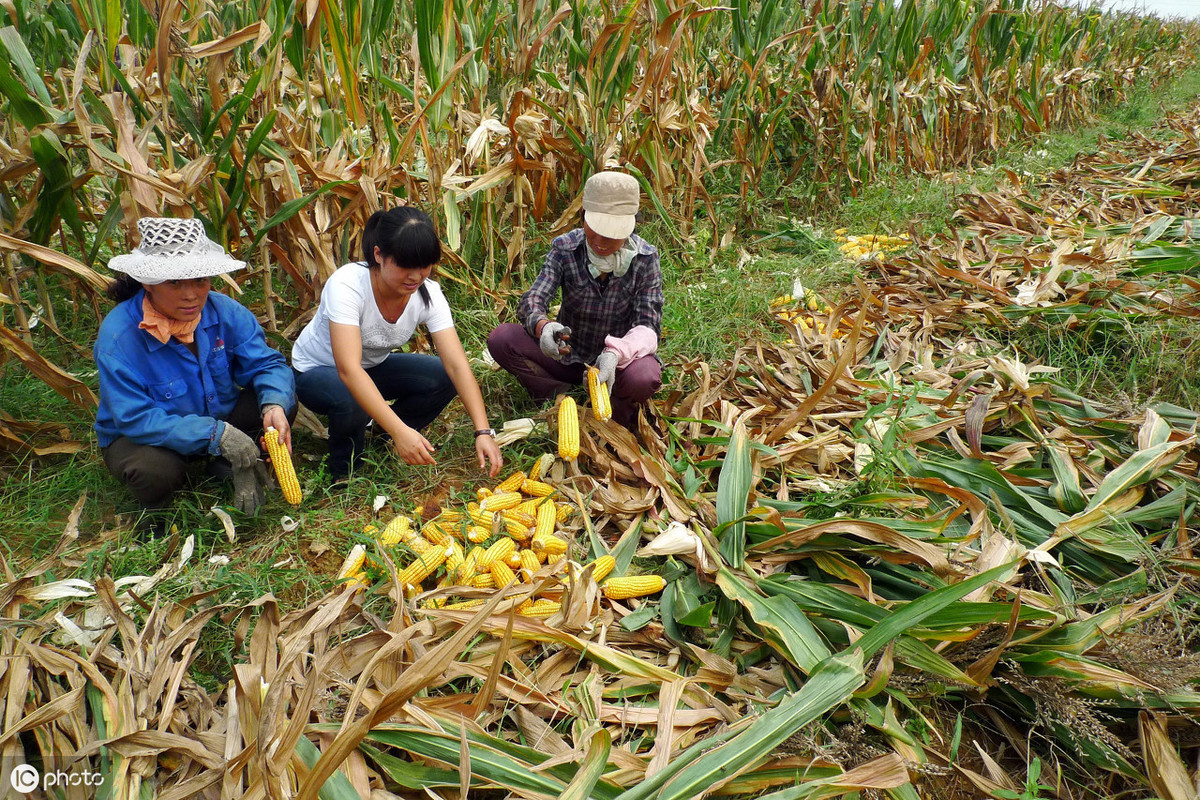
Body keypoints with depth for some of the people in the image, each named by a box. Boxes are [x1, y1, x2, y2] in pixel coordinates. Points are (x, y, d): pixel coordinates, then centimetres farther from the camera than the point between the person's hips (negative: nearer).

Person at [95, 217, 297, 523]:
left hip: (220, 416, 4)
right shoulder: (118, 336, -27)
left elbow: (267, 363, -15)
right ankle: (157, 512, 1)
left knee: (282, 403, -19)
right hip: (139, 437, -4)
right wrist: (216, 434, -42)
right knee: (155, 469, -38)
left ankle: (226, 470, 6)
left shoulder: (225, 311, -15)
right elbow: (136, 419, -32)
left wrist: (274, 405, -39)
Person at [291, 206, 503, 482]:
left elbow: (457, 365, -27)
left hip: (374, 366, 4)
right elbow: (348, 369, -45)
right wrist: (400, 431, -54)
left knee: (443, 378, -20)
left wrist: (483, 432, -39)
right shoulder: (347, 285, -35)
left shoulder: (429, 294, -21)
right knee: (351, 400, -38)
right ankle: (344, 473, -5)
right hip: (317, 371, -4)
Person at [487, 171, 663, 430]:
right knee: (501, 339, -21)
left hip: (622, 356, -1)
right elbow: (531, 301, -19)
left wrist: (616, 353, -41)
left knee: (644, 378, -38)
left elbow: (649, 326, -19)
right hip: (568, 354, 2)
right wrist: (542, 326, -45)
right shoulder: (565, 248, -11)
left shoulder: (645, 258, -13)